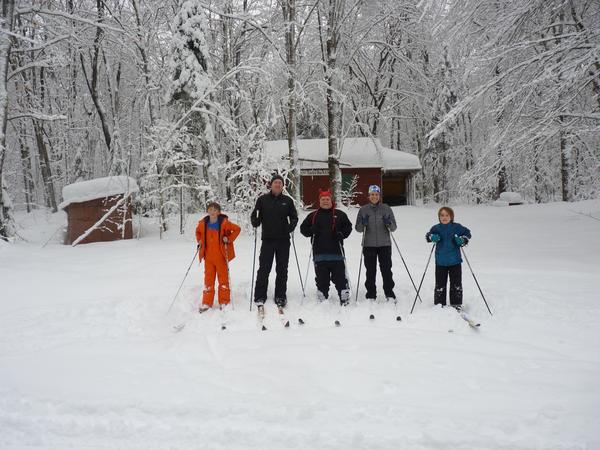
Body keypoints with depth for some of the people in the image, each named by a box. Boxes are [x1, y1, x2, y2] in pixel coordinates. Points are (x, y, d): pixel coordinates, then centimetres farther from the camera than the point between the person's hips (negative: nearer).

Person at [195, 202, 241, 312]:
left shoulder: (224, 222, -9)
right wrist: (199, 241, 8)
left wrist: (229, 239, -9)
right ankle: (206, 303, 13)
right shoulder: (203, 223, 2)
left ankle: (224, 302, 15)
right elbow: (198, 232, 22)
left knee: (223, 278, 5)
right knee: (208, 279, 7)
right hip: (208, 256, 3)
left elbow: (237, 229, -2)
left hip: (221, 256, -3)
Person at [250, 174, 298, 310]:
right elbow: (255, 214, 6)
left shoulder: (288, 201, 7)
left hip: (283, 240, 2)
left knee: (282, 270, 8)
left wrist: (292, 225, -7)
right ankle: (260, 298, 8)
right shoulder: (263, 199, 3)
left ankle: (280, 297, 18)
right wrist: (255, 221, -16)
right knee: (264, 269, 0)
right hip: (267, 239, -1)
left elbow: (294, 216, 13)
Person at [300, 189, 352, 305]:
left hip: (336, 252, -1)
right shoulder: (313, 216, 11)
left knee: (339, 276, -1)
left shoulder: (340, 215, 10)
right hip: (319, 253, 1)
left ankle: (344, 297, 4)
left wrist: (341, 234, -6)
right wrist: (312, 231, -7)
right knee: (321, 278, 5)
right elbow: (303, 228, 13)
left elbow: (348, 227, 12)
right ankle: (322, 299, 14)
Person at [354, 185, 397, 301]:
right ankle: (371, 295, 12)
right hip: (369, 245, 0)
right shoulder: (363, 209, 4)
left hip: (384, 244, 0)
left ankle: (389, 293, 12)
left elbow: (393, 228, 4)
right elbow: (358, 228, 3)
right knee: (370, 271, 3)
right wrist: (363, 224, -17)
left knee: (386, 269, 0)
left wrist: (389, 223, -17)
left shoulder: (386, 208, 4)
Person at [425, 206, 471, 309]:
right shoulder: (436, 228, -3)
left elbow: (467, 233, 8)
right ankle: (439, 305, 20)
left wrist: (462, 240, -11)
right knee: (440, 284, 8)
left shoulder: (457, 227, -5)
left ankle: (456, 305, 20)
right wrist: (432, 237, -13)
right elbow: (428, 236, 9)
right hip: (441, 261, 0)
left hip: (455, 261, 0)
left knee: (456, 284, 7)